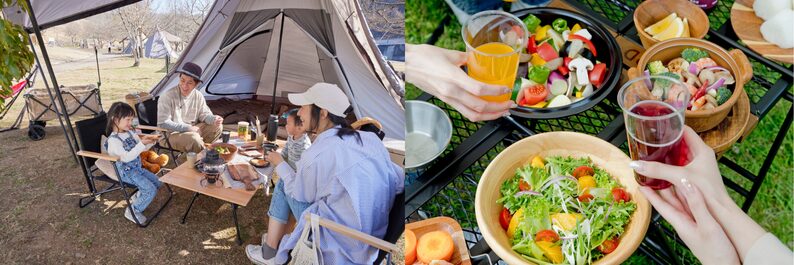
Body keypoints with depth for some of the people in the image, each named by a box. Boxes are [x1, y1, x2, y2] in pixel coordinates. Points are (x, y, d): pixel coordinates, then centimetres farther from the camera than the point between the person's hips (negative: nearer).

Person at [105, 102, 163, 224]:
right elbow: (127, 157, -31)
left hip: (137, 167, 9)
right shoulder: (113, 140, -22)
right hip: (126, 172, -9)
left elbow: (143, 148, 12)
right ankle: (132, 211, -2)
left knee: (157, 182, 11)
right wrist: (142, 144, -34)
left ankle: (137, 197, 28)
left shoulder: (129, 133, 4)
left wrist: (150, 141, -9)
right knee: (151, 190, -17)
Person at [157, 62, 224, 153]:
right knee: (193, 138, -34)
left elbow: (204, 114, 7)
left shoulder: (198, 96, -3)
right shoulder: (168, 97, -20)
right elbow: (163, 123, -21)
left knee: (217, 126, -7)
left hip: (191, 130, 6)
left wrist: (213, 119, -18)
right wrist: (187, 128, -24)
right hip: (170, 135, -6)